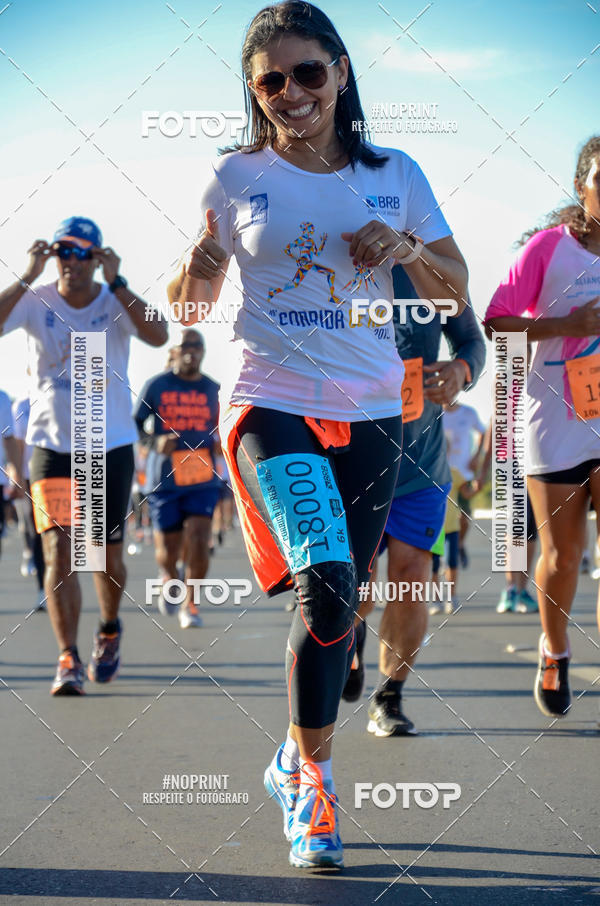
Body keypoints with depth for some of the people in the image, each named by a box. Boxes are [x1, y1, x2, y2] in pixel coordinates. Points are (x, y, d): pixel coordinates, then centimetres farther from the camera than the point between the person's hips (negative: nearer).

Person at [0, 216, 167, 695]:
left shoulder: (117, 303, -7)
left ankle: (109, 629, 38)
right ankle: (68, 659, -11)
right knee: (59, 549, -14)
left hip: (112, 446, 0)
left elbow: (158, 336, -26)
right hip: (52, 445, 0)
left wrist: (116, 282, -30)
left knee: (108, 554, 9)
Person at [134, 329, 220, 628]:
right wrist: (156, 440, -14)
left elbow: (220, 429, 20)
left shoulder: (213, 389, 8)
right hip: (164, 480, -1)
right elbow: (135, 424, 5)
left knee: (198, 540, -15)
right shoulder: (156, 386, 1)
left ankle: (190, 605, 1)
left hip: (203, 482, 1)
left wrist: (220, 445, -3)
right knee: (167, 550, 3)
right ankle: (169, 578, 39)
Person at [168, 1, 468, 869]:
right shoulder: (236, 180, 1)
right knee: (326, 583, -22)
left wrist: (407, 247, -9)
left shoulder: (394, 175, 5)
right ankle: (313, 779, -8)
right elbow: (192, 300, 9)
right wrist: (195, 270, -14)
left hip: (369, 411, 3)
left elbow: (455, 289, 11)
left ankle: (295, 761, 31)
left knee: (338, 599, 10)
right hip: (270, 404, -3)